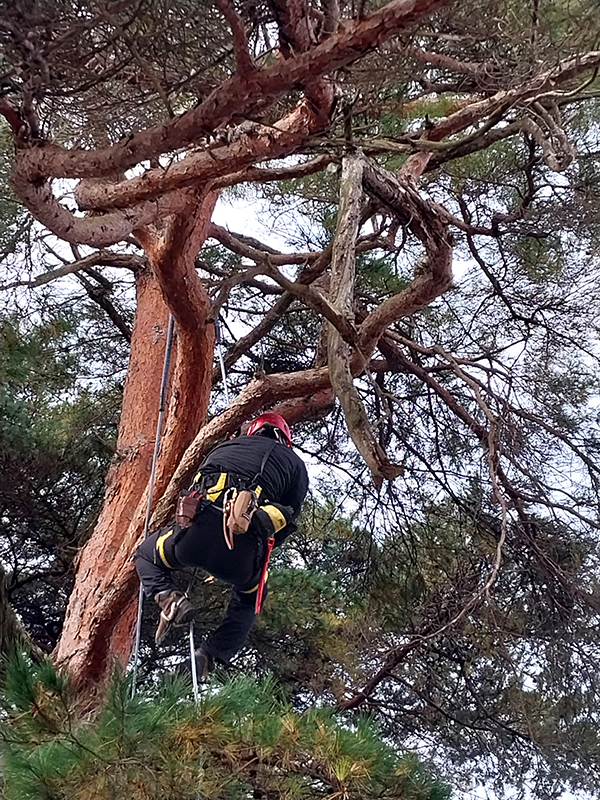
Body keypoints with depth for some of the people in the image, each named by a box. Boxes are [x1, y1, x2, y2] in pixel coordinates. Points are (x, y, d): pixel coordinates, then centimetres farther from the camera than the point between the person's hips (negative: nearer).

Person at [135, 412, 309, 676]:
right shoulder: (296, 464, 27)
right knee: (249, 600, 33)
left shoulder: (227, 445, 33)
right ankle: (212, 655, 14)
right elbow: (287, 521, 19)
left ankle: (168, 598, 3)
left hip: (198, 527, 1)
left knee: (147, 555, 31)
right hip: (243, 549, 0)